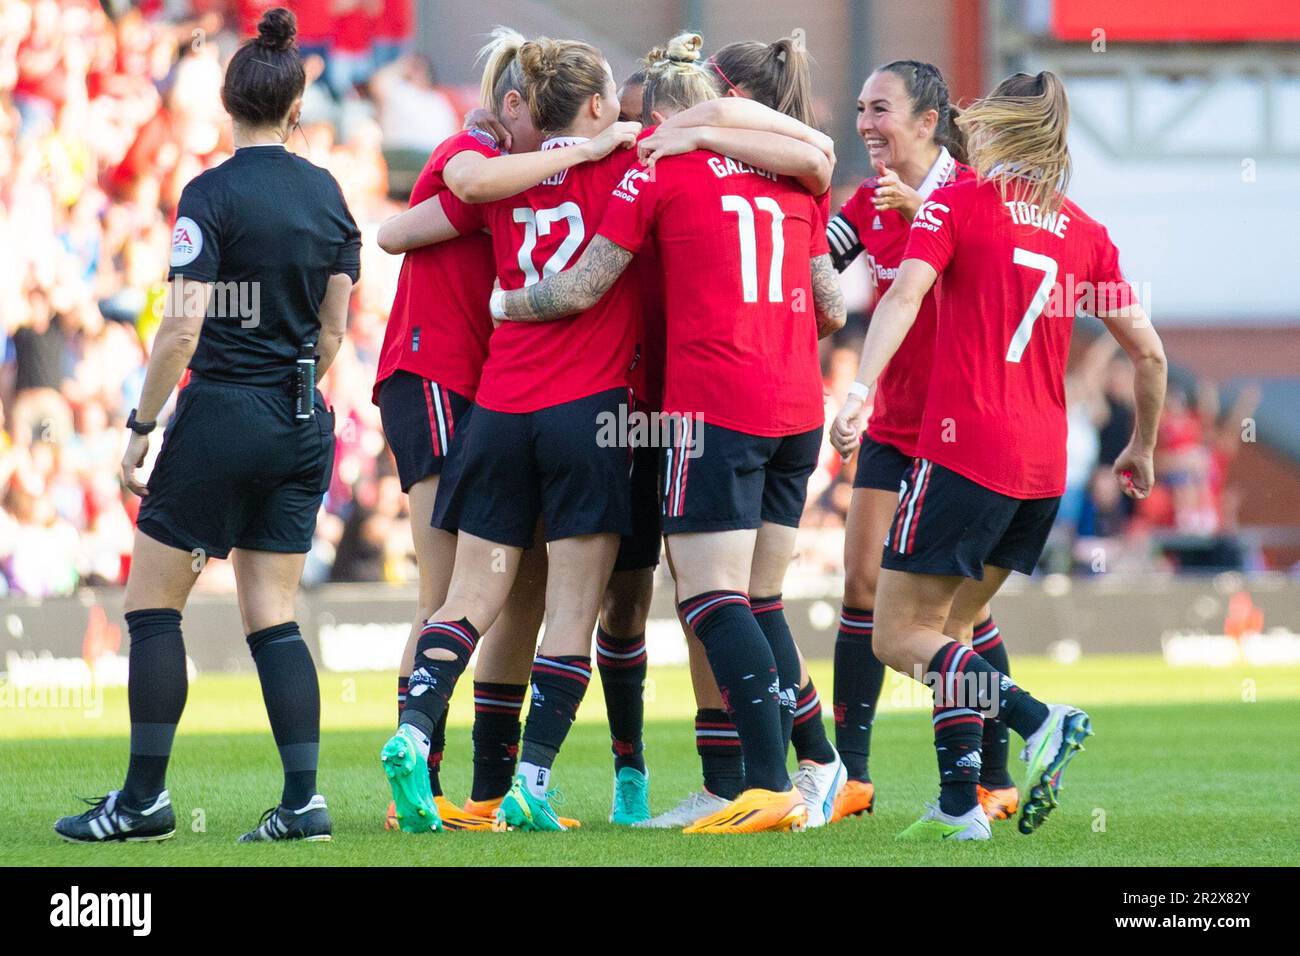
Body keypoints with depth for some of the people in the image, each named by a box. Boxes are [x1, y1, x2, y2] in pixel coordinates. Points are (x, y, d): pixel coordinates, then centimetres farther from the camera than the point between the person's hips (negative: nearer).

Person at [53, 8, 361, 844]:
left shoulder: (213, 195, -12)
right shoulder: (327, 193, 6)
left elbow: (183, 328, -17)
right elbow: (334, 327, 11)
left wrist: (141, 427, -9)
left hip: (224, 417, -6)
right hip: (304, 426, 6)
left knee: (153, 605, 5)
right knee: (273, 618, 9)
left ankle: (144, 800, 4)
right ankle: (303, 800, -1)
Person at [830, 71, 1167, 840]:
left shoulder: (955, 203, -1)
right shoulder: (1086, 233, 11)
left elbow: (905, 295, -18)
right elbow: (1149, 352, 12)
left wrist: (859, 391, -27)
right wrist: (1143, 449, 26)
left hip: (964, 448, -6)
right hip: (1044, 466, 6)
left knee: (900, 636, -1)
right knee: (946, 630, 16)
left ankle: (1038, 718, -20)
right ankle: (959, 802, 6)